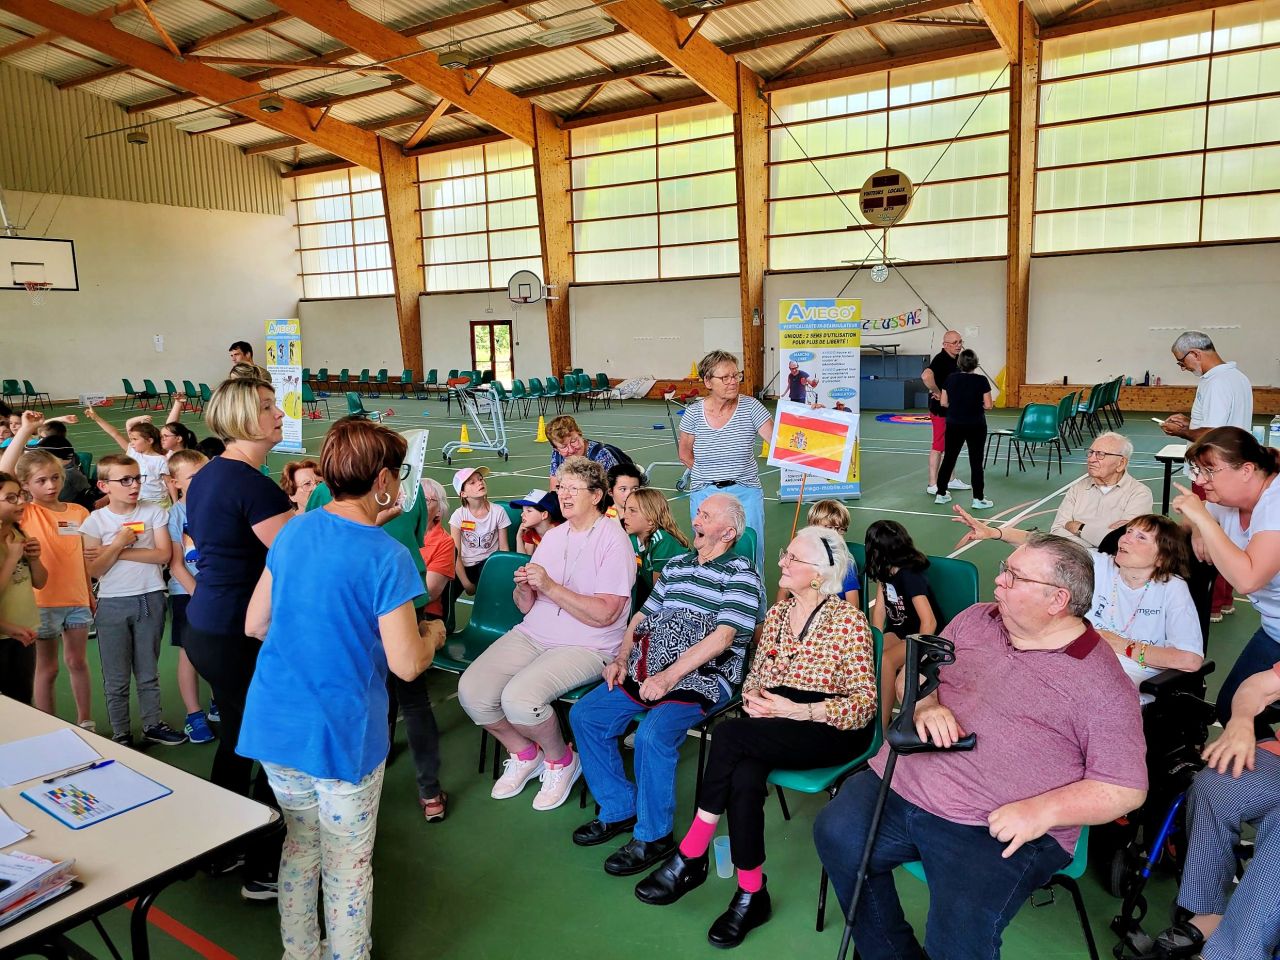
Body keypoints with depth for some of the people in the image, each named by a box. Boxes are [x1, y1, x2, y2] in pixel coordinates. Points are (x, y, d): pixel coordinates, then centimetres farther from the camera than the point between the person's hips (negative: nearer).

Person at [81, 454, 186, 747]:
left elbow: (164, 555, -10)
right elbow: (95, 570, -5)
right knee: (116, 677, 8)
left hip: (151, 599, 1)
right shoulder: (95, 521, -3)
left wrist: (117, 551, -12)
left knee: (148, 671, 13)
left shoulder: (154, 512, -1)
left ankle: (153, 725, 26)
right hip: (113, 604, -1)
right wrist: (118, 544, -17)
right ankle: (121, 734, 20)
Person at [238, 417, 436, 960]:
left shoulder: (293, 532, 1)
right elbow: (406, 665, -19)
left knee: (300, 844, 24)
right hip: (342, 733, -6)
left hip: (275, 724, 6)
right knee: (348, 865, 12)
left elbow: (255, 625, 8)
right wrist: (434, 636, 2)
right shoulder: (386, 557, -19)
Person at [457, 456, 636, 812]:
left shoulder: (614, 540, -8)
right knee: (471, 690, -13)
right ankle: (524, 753, 14)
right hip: (532, 635, 7)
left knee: (519, 698, -29)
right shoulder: (553, 536, 14)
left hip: (585, 647, -7)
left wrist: (550, 586, -21)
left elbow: (604, 614, -18)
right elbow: (526, 607, 12)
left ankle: (561, 760, 3)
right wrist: (524, 589, -12)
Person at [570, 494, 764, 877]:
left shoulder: (740, 573, -6)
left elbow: (722, 637, -16)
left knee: (653, 734, -30)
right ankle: (619, 810, 11)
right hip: (649, 671, 8)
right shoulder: (676, 565, 17)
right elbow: (644, 615, 22)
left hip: (704, 678, -8)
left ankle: (653, 836, -7)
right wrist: (621, 658, 5)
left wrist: (669, 677, -21)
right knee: (584, 715, -3)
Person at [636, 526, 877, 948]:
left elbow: (865, 703, -11)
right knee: (744, 778, -30)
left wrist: (798, 710, -23)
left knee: (729, 734, -29)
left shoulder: (847, 619, -8)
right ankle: (751, 895, -13)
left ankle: (690, 857, -16)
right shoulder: (777, 613, 11)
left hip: (832, 731, -5)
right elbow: (754, 677, 17)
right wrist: (754, 701, -8)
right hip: (774, 729, 5)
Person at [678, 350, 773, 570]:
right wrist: (709, 476, 6)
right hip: (705, 494, 1)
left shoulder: (750, 407, -7)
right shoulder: (694, 413, -4)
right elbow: (685, 455, 10)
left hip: (745, 494, -1)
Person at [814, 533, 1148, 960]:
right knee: (836, 833, -15)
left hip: (999, 830, -5)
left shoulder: (1102, 683, -6)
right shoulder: (975, 620, 11)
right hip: (903, 785, 6)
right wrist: (926, 706, -5)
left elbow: (1126, 789, -6)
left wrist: (1042, 810, -20)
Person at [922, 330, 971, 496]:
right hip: (941, 410, -9)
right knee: (938, 447, -5)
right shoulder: (941, 359, -19)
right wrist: (938, 393, -27)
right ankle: (932, 485, 0)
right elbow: (926, 376, -38)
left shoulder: (956, 359, 10)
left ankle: (951, 480, 29)